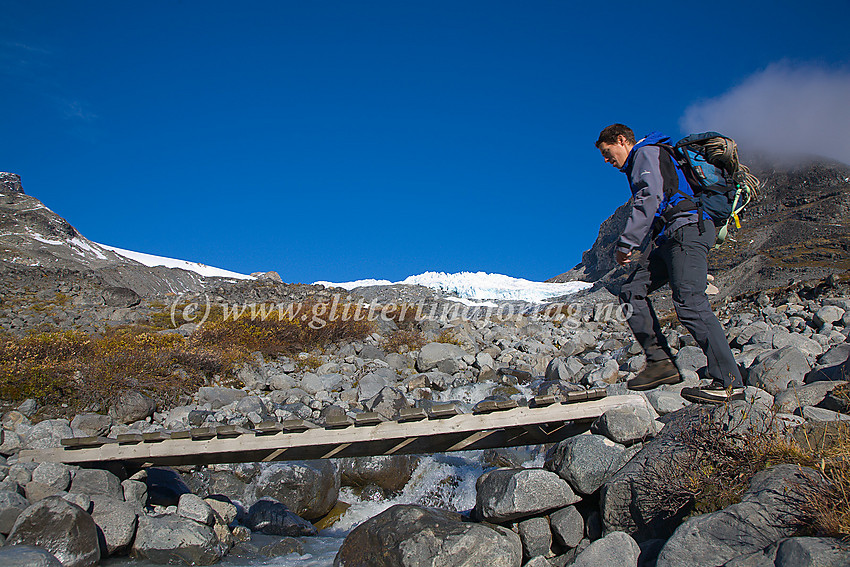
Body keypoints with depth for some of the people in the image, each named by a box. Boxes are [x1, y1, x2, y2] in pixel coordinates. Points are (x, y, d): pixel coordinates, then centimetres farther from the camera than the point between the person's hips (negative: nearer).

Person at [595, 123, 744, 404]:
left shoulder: (646, 153, 2)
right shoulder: (638, 164, 32)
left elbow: (650, 199, -15)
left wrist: (626, 243, -17)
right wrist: (640, 252, 18)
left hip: (688, 227, -10)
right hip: (670, 237, 10)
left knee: (689, 302, -20)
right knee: (633, 289, 2)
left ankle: (729, 383, -21)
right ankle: (660, 362, -4)